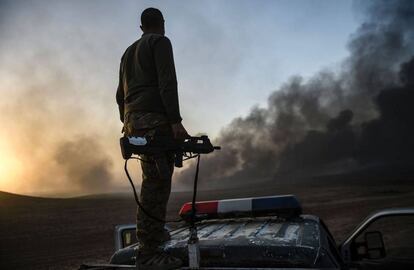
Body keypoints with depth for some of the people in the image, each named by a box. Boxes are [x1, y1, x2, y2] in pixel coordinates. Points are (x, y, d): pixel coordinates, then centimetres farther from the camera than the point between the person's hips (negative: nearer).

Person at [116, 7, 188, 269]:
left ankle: (154, 232, 23)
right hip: (154, 119, -9)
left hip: (133, 121, 9)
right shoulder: (160, 42, 3)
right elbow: (167, 82, -12)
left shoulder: (128, 51, 27)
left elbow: (120, 94, 24)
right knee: (157, 182, -11)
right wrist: (176, 120, -18)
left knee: (153, 179, 17)